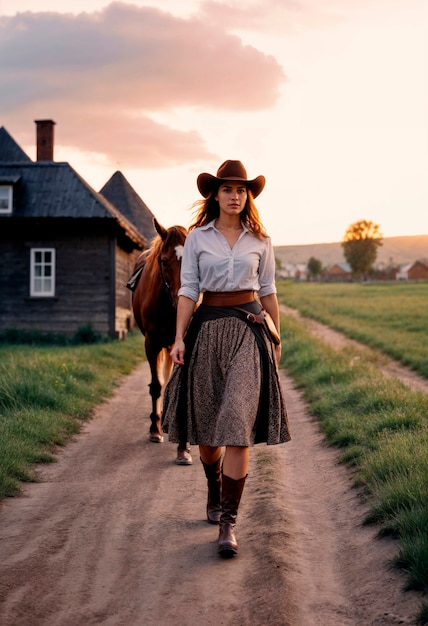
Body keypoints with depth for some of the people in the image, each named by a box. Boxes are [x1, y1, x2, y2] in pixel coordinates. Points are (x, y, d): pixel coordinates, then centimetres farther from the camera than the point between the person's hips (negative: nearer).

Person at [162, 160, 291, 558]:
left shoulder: (260, 241, 6)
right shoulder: (197, 238, 4)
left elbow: (268, 291, 11)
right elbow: (188, 290, 0)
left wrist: (275, 340, 10)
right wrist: (180, 338, -9)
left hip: (248, 329, -1)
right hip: (207, 327, 1)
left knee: (238, 424, -12)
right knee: (205, 424, 10)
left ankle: (228, 522, -10)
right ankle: (215, 494, 38)